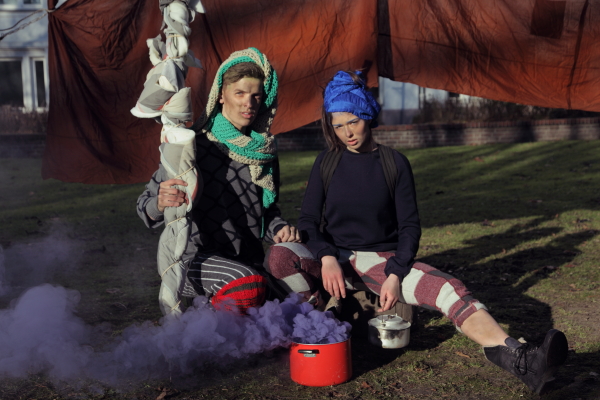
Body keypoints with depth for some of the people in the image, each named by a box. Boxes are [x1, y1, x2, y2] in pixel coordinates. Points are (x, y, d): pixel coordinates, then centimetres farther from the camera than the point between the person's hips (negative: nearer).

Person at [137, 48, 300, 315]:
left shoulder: (264, 151, 7)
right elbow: (145, 207, -12)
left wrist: (278, 229, -5)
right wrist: (160, 203, -36)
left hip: (248, 262, 6)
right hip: (194, 260, -6)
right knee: (248, 282, -34)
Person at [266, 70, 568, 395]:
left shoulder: (395, 164, -1)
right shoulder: (326, 163, 2)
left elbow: (409, 227, 0)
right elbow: (308, 219, 0)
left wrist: (395, 275, -15)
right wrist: (326, 258, -20)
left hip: (382, 259, -1)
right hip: (336, 260, 1)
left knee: (449, 289, -29)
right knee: (280, 255, -31)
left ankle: (521, 362, -44)